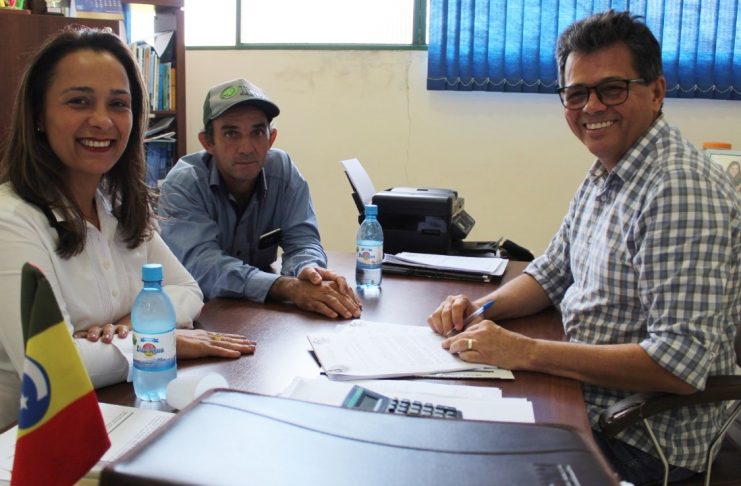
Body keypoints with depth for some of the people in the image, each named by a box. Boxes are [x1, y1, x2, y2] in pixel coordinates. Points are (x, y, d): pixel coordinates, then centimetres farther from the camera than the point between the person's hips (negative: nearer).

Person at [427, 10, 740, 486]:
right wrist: (480, 308, -4)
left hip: (638, 444, -8)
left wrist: (524, 351, -29)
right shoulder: (605, 175, 6)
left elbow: (680, 363, -29)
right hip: (585, 400, 8)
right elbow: (552, 273, 15)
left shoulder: (683, 189, -24)